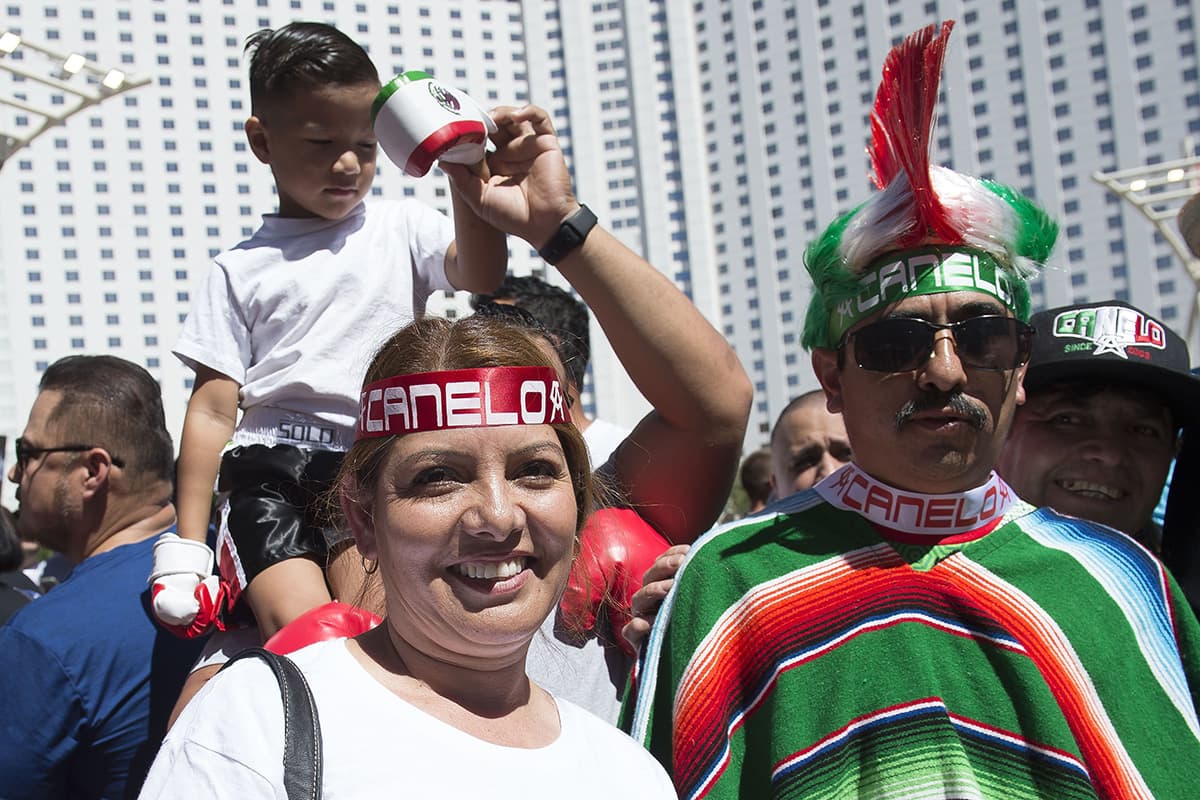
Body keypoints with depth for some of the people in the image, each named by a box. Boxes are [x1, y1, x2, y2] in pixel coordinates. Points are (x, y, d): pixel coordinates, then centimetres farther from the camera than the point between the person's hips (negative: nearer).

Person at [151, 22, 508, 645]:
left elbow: (480, 273, -7)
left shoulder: (402, 231, 13)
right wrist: (188, 544, 4)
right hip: (273, 472, 0)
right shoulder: (240, 270, 12)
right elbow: (213, 410, 8)